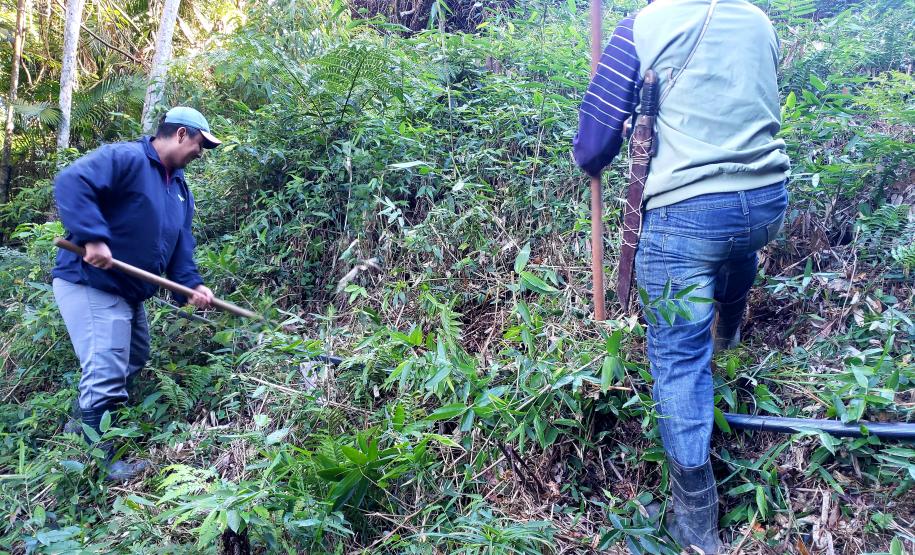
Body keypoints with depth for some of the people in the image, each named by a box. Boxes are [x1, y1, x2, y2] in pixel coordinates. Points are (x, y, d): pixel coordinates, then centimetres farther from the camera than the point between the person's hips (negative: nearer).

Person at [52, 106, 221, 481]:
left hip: (129, 290, 11)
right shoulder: (126, 158, -16)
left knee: (133, 363, 23)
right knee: (107, 376, -9)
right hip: (91, 285, -10)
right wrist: (93, 237, -36)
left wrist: (191, 283, -5)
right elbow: (71, 183, -29)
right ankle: (99, 462, 4)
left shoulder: (180, 188, 13)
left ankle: (88, 433, 38)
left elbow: (180, 244, 11)